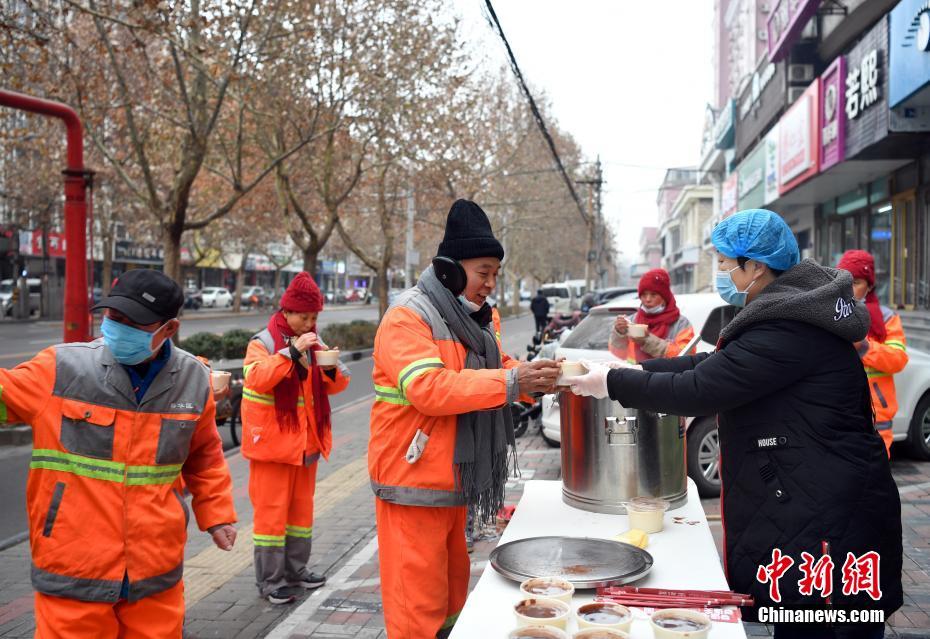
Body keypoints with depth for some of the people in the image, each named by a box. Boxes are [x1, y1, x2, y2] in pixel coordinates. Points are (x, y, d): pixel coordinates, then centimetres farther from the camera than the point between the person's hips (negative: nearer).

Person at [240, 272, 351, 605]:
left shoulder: (314, 343, 9)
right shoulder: (262, 343, -8)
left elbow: (337, 385, 11)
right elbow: (256, 378, -26)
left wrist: (332, 369, -11)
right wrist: (292, 352, -33)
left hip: (306, 441, 6)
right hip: (273, 440, -6)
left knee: (302, 507, 15)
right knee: (271, 511, -2)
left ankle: (296, 570, 28)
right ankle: (270, 581, 8)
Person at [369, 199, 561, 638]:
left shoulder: (478, 316, 12)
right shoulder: (408, 316, -16)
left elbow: (495, 371, 16)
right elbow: (428, 389, -28)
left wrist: (534, 377, -6)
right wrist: (512, 382, -30)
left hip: (454, 477, 9)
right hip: (414, 478, -8)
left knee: (452, 585, 18)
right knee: (420, 598, -2)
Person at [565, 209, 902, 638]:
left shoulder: (787, 329, -22)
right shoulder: (788, 312, 12)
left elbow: (697, 390, -22)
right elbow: (712, 366, 14)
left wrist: (613, 384, -11)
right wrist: (632, 371, 9)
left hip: (828, 521, -10)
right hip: (802, 510, 10)